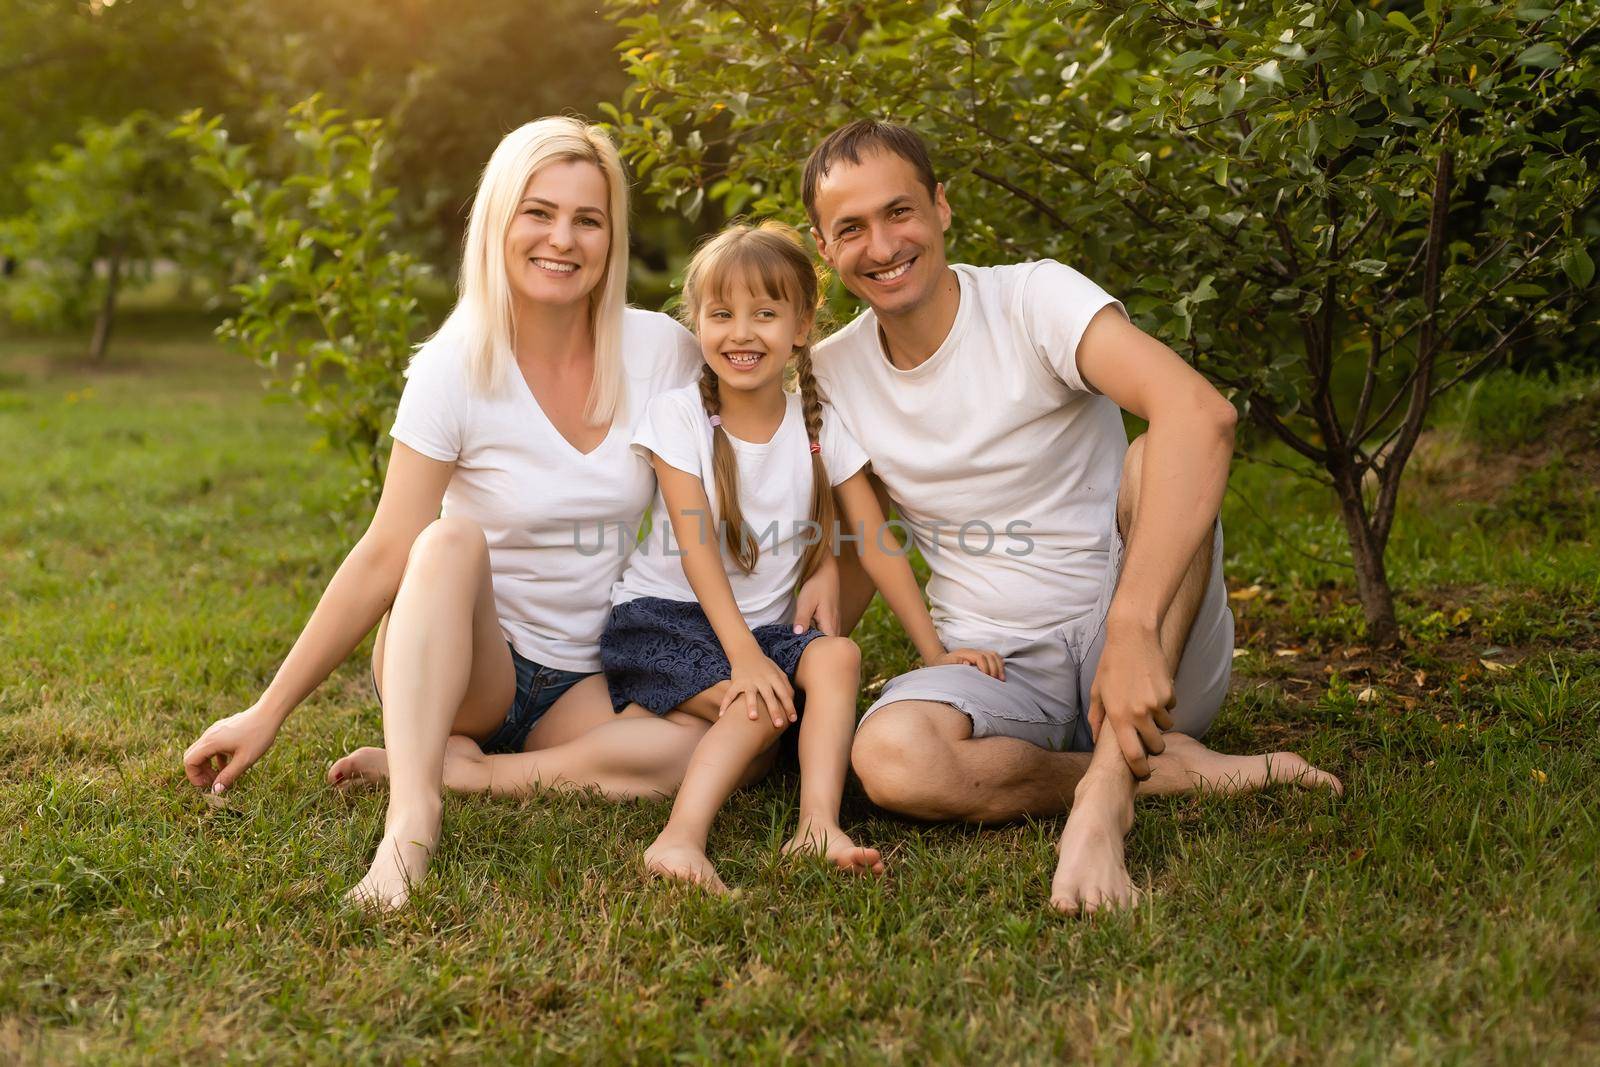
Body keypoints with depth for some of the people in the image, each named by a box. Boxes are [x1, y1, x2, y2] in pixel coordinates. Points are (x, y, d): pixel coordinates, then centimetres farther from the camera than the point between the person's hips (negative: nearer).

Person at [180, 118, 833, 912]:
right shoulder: (456, 369, -10)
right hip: (458, 664, -2)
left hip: (586, 682, 2)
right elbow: (383, 557, -11)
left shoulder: (664, 352, -3)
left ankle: (446, 768, -21)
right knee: (452, 538, -33)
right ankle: (412, 817, -43)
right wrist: (268, 712, -15)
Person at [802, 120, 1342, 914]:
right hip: (992, 666, 3)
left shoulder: (1033, 298, -11)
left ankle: (1105, 794, -34)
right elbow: (858, 557, 17)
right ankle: (1175, 771, -13)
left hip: (1151, 650, -2)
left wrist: (1131, 631, -41)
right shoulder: (832, 374, 4)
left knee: (1159, 456, -30)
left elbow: (1202, 413, -31)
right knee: (888, 759, -31)